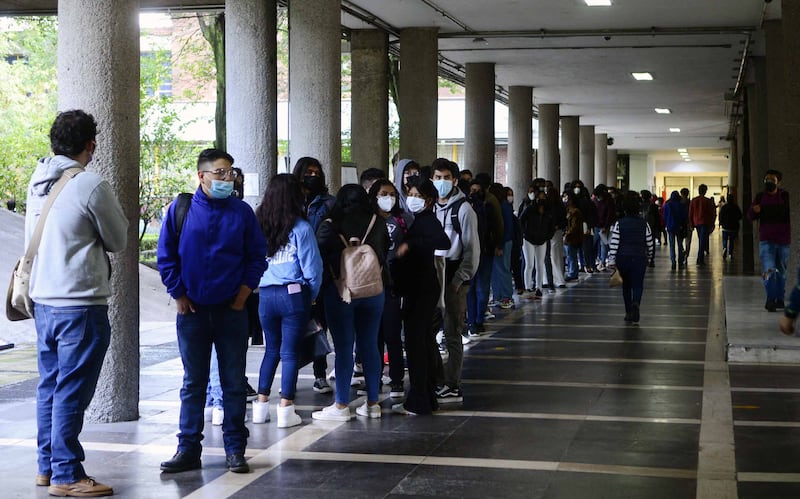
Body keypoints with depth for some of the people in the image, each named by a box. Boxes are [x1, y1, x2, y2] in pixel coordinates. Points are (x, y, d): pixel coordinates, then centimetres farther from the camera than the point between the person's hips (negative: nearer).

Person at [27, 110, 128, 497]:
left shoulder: (38, 182, 8)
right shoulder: (91, 186, -14)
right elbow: (118, 241, -4)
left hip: (43, 301, 8)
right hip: (80, 305, -8)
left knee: (50, 386, 16)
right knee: (72, 391, -3)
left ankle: (47, 466, 24)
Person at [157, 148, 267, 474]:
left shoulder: (242, 212, 2)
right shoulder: (180, 210, -1)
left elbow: (257, 255, 7)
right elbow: (165, 255, 3)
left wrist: (244, 291, -1)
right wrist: (178, 295, -1)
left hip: (232, 310, 0)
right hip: (192, 311, 0)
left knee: (234, 382, 4)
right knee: (193, 383, 7)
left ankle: (235, 450, 12)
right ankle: (188, 449, 14)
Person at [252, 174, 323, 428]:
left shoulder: (258, 226, 1)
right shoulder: (301, 228, -9)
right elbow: (312, 268, -8)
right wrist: (312, 295, 8)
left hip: (265, 295, 4)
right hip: (293, 295, -4)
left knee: (271, 349, 17)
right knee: (290, 352, 2)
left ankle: (261, 404, 17)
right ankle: (285, 409, 3)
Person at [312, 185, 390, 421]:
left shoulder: (329, 226, -6)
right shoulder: (378, 223, 2)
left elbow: (321, 259, -5)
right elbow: (385, 254, 6)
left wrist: (317, 289, 3)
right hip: (373, 292, 3)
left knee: (343, 348, 1)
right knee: (370, 346, 9)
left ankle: (341, 405, 2)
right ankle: (372, 403, 14)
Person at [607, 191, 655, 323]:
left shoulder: (619, 223, -6)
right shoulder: (644, 224, -1)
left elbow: (613, 244, -9)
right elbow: (650, 243, 5)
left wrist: (612, 261, -5)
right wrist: (649, 258, 20)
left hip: (623, 258, 0)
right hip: (640, 258, 0)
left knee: (626, 286, 14)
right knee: (637, 285, 3)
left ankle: (628, 312, 18)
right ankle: (636, 304, -26)